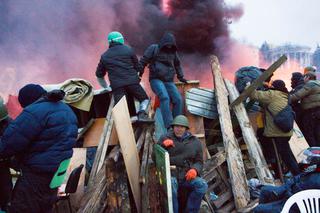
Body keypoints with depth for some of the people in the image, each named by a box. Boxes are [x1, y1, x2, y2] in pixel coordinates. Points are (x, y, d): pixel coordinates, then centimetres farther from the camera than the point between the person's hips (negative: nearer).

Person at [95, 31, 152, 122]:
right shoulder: (128, 50, 13)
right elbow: (137, 67, 18)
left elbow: (99, 75, 23)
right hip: (132, 82, -1)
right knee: (145, 99, 16)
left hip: (116, 86, 1)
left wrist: (106, 87, 36)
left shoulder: (104, 56, 18)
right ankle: (142, 113, -12)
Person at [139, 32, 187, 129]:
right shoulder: (154, 48, 1)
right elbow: (143, 61, 2)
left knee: (178, 100, -15)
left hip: (169, 81, 5)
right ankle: (169, 126, -34)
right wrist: (138, 75, 0)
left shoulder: (173, 52, 14)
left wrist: (181, 77, 30)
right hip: (156, 79, -5)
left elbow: (177, 64, 30)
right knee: (165, 98, -29)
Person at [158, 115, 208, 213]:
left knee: (202, 185, -26)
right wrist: (162, 145, -9)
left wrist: (195, 169, -11)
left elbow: (199, 161, 12)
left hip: (188, 175, 2)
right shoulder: (165, 138, 9)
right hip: (170, 174, -2)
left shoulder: (194, 141, 12)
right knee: (170, 186, -37)